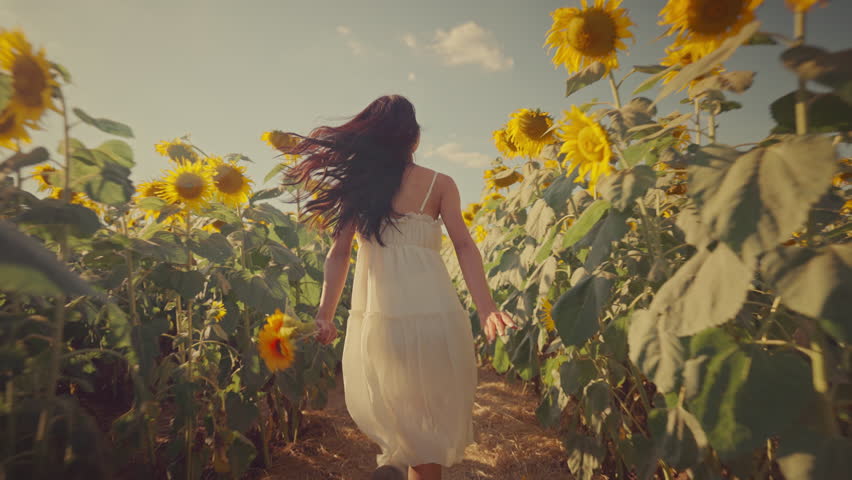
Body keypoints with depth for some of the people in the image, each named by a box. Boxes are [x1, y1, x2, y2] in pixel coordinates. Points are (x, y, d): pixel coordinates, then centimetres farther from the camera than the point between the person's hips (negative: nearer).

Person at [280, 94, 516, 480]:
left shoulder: (355, 183, 8)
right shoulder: (440, 184, 4)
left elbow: (338, 253, 5)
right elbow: (464, 246, -5)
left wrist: (324, 315, 8)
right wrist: (486, 309, -9)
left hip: (375, 315, 2)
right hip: (433, 311, -1)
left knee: (384, 403, 28)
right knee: (429, 420, 17)